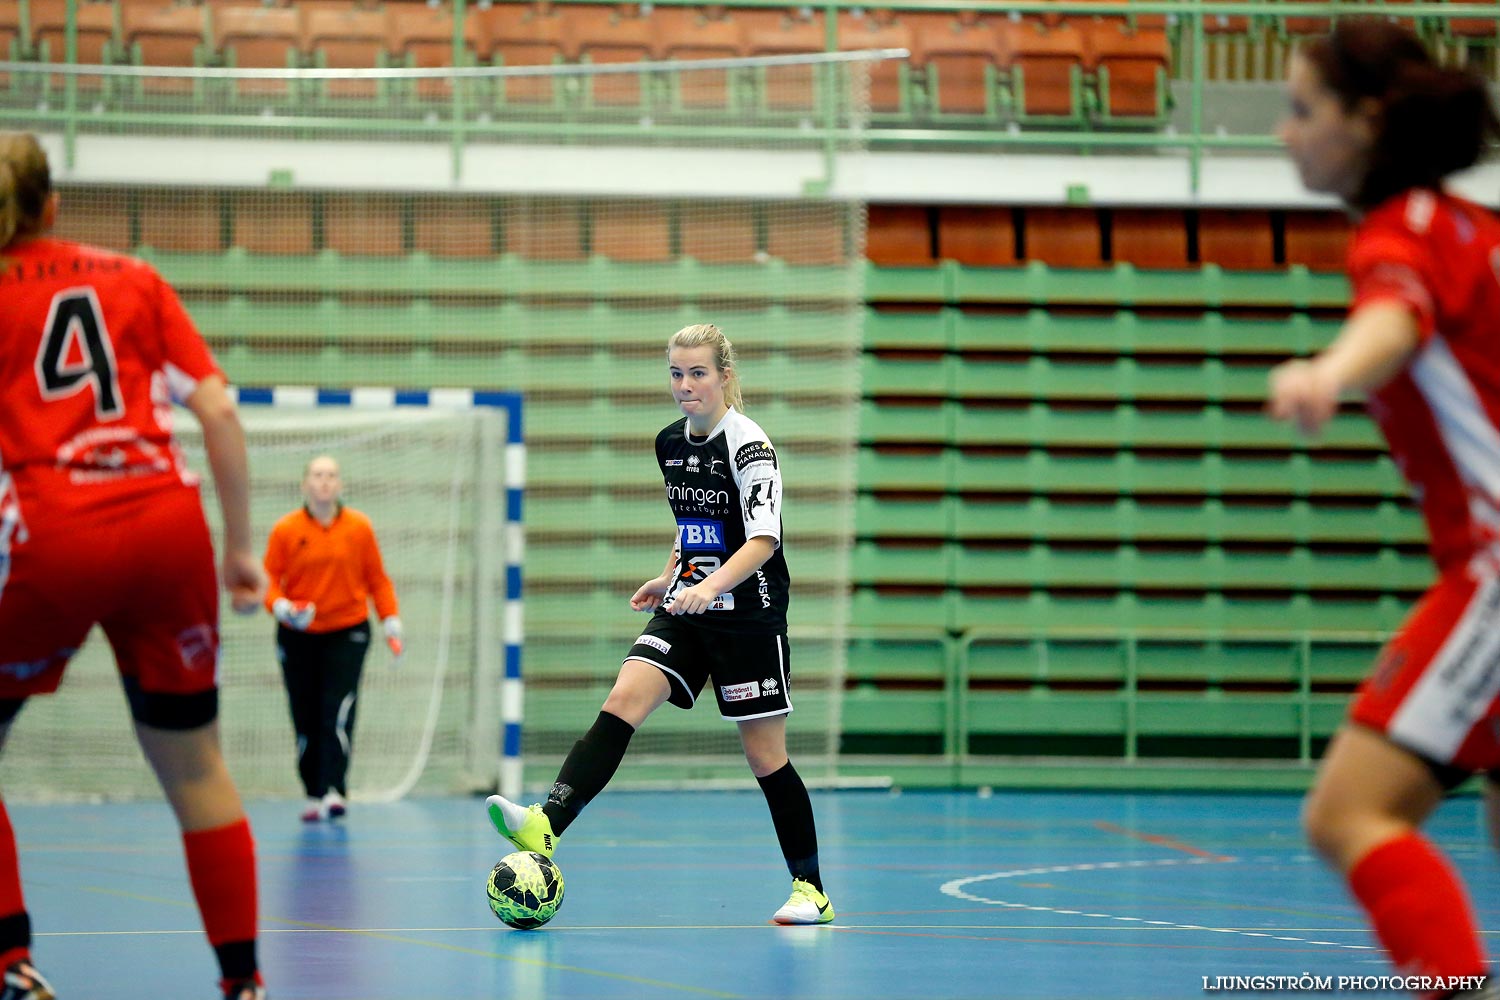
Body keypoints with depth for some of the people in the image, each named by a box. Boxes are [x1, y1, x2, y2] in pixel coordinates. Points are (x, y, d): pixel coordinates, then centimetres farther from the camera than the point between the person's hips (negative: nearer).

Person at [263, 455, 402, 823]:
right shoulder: (286, 530, -1)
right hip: (298, 635, 1)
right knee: (306, 722, 3)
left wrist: (391, 623, 0)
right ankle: (313, 795, 15)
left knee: (338, 713, -15)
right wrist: (283, 608, -20)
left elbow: (377, 580, 7)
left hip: (347, 631, -1)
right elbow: (269, 580, -1)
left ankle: (334, 792, -21)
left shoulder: (359, 527, 1)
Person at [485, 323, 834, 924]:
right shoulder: (669, 443, 8)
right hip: (686, 613, 6)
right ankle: (546, 826, -30)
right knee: (623, 701, -16)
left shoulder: (748, 444, -14)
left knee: (765, 758, 0)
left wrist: (712, 585, -37)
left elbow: (764, 538, -24)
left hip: (750, 619, -6)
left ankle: (811, 892, 13)